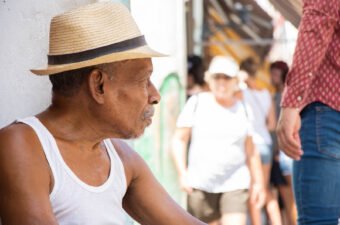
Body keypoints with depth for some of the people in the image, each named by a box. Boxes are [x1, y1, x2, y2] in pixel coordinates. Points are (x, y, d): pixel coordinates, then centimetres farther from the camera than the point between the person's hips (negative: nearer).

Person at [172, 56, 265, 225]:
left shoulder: (243, 110, 10)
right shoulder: (197, 103, 3)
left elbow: (250, 151, 17)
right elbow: (179, 140, 2)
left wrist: (258, 182, 16)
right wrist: (182, 174, -10)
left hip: (235, 185, 1)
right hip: (200, 185, -1)